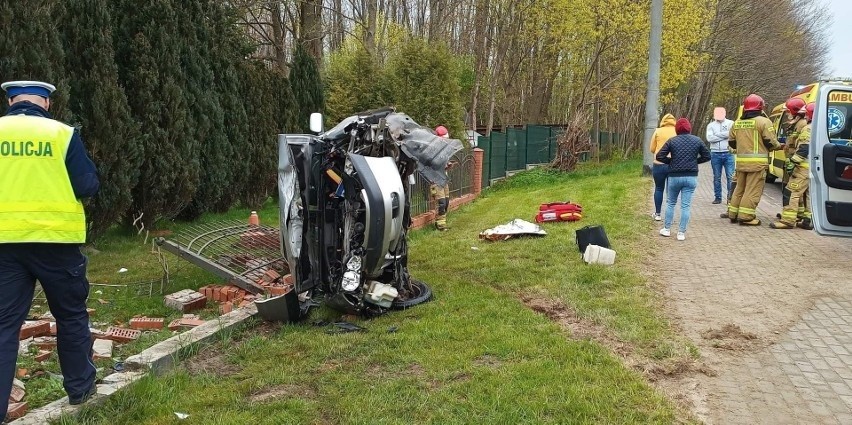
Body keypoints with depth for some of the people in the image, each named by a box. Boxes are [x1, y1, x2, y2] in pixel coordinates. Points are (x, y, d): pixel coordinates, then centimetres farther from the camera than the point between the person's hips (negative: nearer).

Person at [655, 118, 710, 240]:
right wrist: (695, 161, 16)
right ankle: (681, 233, 3)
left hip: (675, 176, -1)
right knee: (686, 205, 3)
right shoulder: (697, 140, 3)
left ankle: (667, 229, 19)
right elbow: (707, 156, 7)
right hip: (691, 177, 1)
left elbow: (659, 156, -7)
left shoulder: (672, 141, -2)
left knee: (670, 203, 15)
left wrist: (671, 161, 7)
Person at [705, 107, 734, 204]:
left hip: (728, 153, -2)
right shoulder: (711, 125, 9)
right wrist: (724, 135, -7)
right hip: (715, 154, 2)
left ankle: (730, 196, 2)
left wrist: (717, 135, -7)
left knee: (730, 176, -5)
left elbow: (731, 134, -13)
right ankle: (717, 197, 14)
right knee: (716, 177, 7)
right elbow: (709, 138, -7)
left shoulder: (730, 123, 5)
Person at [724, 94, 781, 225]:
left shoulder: (737, 123, 10)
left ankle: (733, 214, 22)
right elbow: (770, 142, -9)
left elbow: (731, 142, 15)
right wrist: (780, 146, 11)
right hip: (757, 162, -6)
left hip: (741, 161, 6)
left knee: (740, 188, 17)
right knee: (753, 190, -1)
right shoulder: (764, 122, -8)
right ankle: (746, 217, -3)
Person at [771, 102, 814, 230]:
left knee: (793, 192, -8)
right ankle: (807, 220, 16)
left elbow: (803, 149, -19)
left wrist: (792, 162, -18)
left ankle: (787, 220, -11)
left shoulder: (808, 129, -11)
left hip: (805, 166, -10)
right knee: (807, 194, 14)